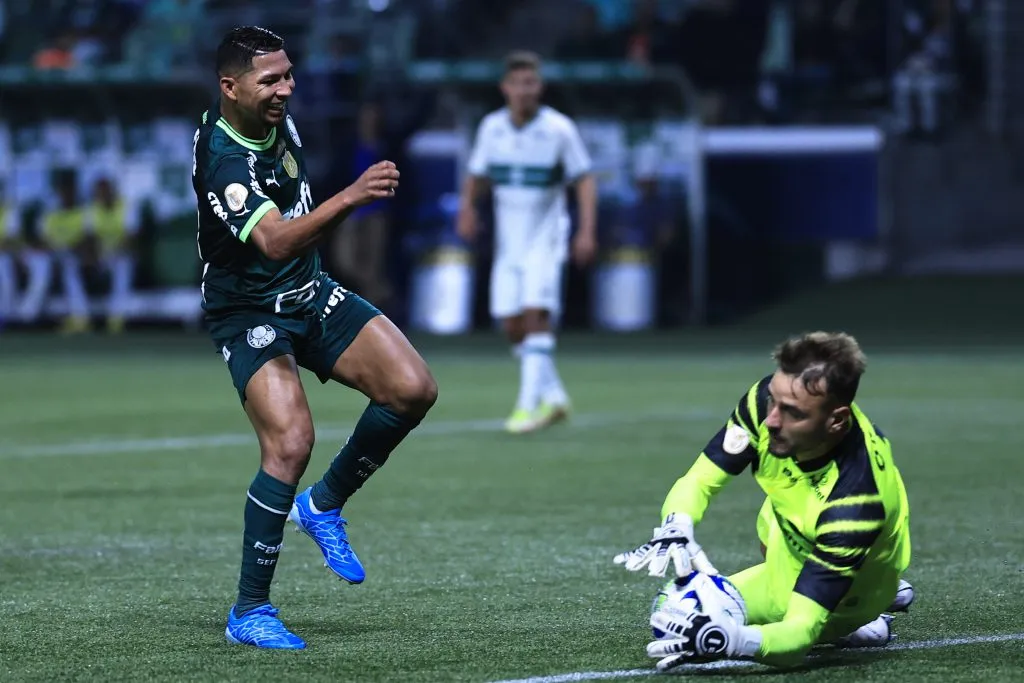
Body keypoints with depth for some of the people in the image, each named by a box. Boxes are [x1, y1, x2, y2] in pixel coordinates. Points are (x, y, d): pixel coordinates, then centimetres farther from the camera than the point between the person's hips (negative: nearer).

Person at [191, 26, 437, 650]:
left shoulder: (277, 119, -1)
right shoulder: (222, 159, -27)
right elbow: (274, 242, -42)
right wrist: (348, 199, -52)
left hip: (310, 294, 8)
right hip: (247, 312, -8)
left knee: (413, 389, -9)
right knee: (291, 440, -25)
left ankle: (323, 506, 13)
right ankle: (249, 613, -13)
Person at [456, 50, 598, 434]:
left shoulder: (560, 129, -9)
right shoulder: (491, 128, 2)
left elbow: (584, 180, -6)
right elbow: (476, 176, 13)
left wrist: (587, 231, -16)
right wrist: (467, 208, -6)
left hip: (545, 237, -5)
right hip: (508, 240, 5)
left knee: (536, 312, -18)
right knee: (511, 324, 1)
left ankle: (530, 403, -19)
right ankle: (553, 396, 16)